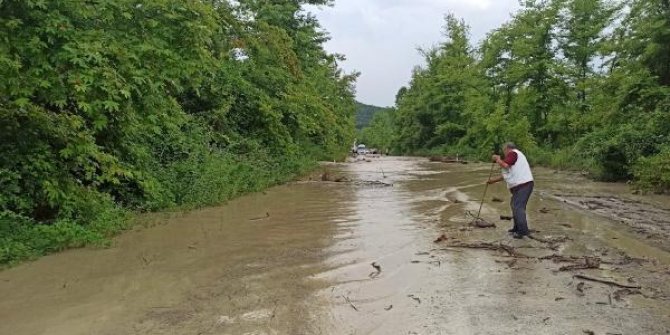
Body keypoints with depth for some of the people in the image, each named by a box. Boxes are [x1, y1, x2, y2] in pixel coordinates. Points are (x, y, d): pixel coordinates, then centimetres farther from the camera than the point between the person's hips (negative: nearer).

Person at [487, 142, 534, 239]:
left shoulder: (513, 153, -5)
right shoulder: (517, 155, 26)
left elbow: (505, 165, -21)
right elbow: (506, 175, 31)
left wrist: (497, 159, -3)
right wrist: (494, 180, 34)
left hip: (523, 185, -11)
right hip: (520, 185, 11)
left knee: (518, 207, -14)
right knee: (515, 205, 19)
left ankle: (523, 230, -17)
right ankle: (517, 227, 27)